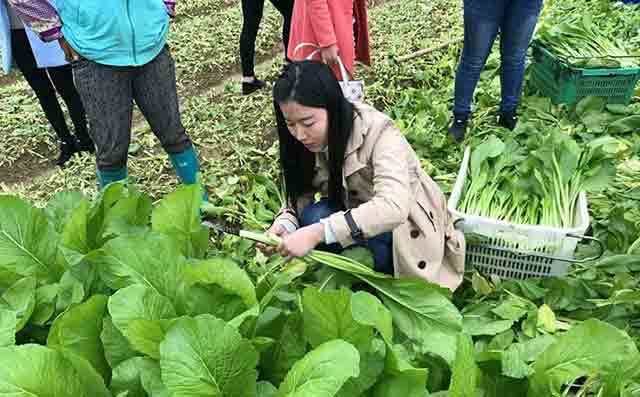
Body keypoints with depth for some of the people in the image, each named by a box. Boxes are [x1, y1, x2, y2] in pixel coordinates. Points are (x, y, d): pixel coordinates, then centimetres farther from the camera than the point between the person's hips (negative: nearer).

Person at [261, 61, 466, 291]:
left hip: (408, 229, -5)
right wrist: (284, 224, -29)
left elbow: (393, 207, -40)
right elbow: (300, 197, -7)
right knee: (315, 215, -25)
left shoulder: (378, 132, -27)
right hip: (361, 219, 5)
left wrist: (317, 233, -45)